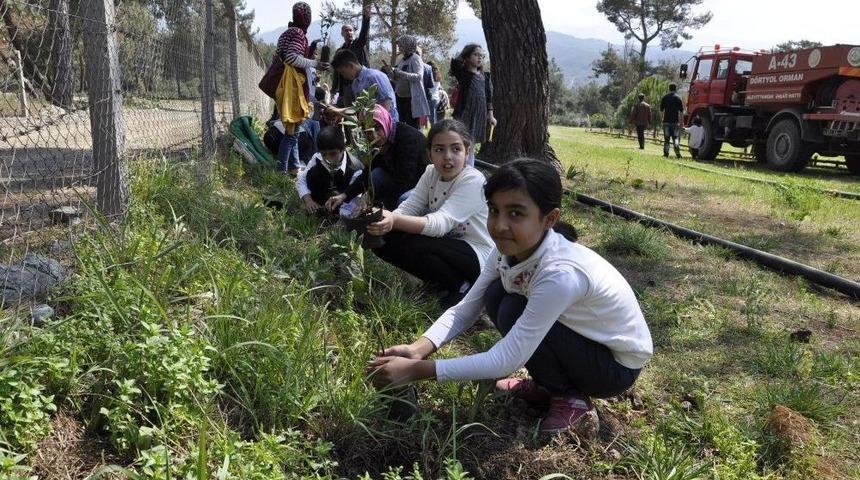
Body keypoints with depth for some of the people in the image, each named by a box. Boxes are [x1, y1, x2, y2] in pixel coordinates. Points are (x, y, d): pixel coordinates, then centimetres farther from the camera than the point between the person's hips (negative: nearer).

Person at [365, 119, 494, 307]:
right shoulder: (431, 173, -1)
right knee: (384, 240, -11)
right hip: (445, 244, 7)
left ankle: (462, 286, -8)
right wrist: (387, 219, -35)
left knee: (411, 247, -30)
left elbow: (442, 222, -34)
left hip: (477, 254, -7)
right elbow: (409, 207, -12)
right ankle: (440, 280, 4)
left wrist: (395, 220, -49)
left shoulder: (473, 180, -22)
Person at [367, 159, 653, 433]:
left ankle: (570, 398, -1)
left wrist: (415, 370, -34)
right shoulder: (508, 250, -14)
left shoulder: (561, 274, -37)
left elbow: (505, 361, -34)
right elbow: (464, 310, -10)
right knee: (497, 295, -9)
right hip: (579, 340, 7)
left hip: (617, 365, -7)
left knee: (513, 312, -24)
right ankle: (550, 385, 8)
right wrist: (417, 350, -28)